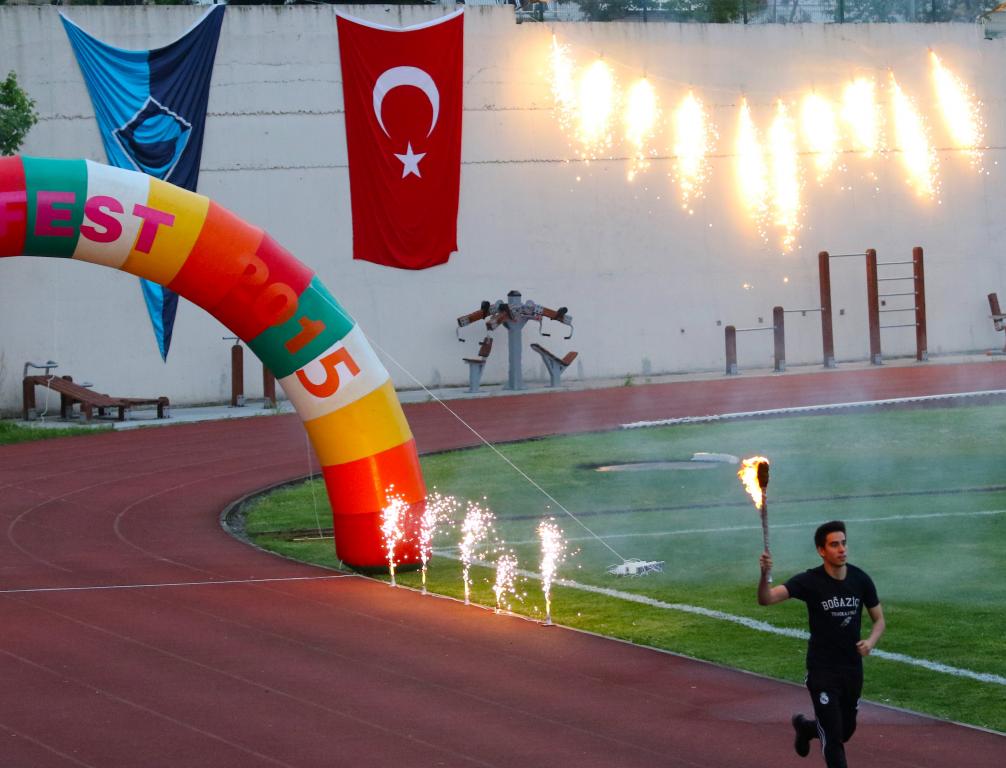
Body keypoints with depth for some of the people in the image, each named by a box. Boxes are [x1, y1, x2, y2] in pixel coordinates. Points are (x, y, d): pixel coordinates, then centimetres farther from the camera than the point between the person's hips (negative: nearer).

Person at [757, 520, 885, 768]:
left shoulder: (860, 579, -4)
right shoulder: (810, 581, -15)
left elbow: (879, 620, 7)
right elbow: (766, 599, -27)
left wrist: (870, 642, -15)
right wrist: (765, 575, -48)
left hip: (853, 667, 4)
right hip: (822, 670, -4)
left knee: (846, 730, 18)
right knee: (833, 737, -6)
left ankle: (804, 727, 48)